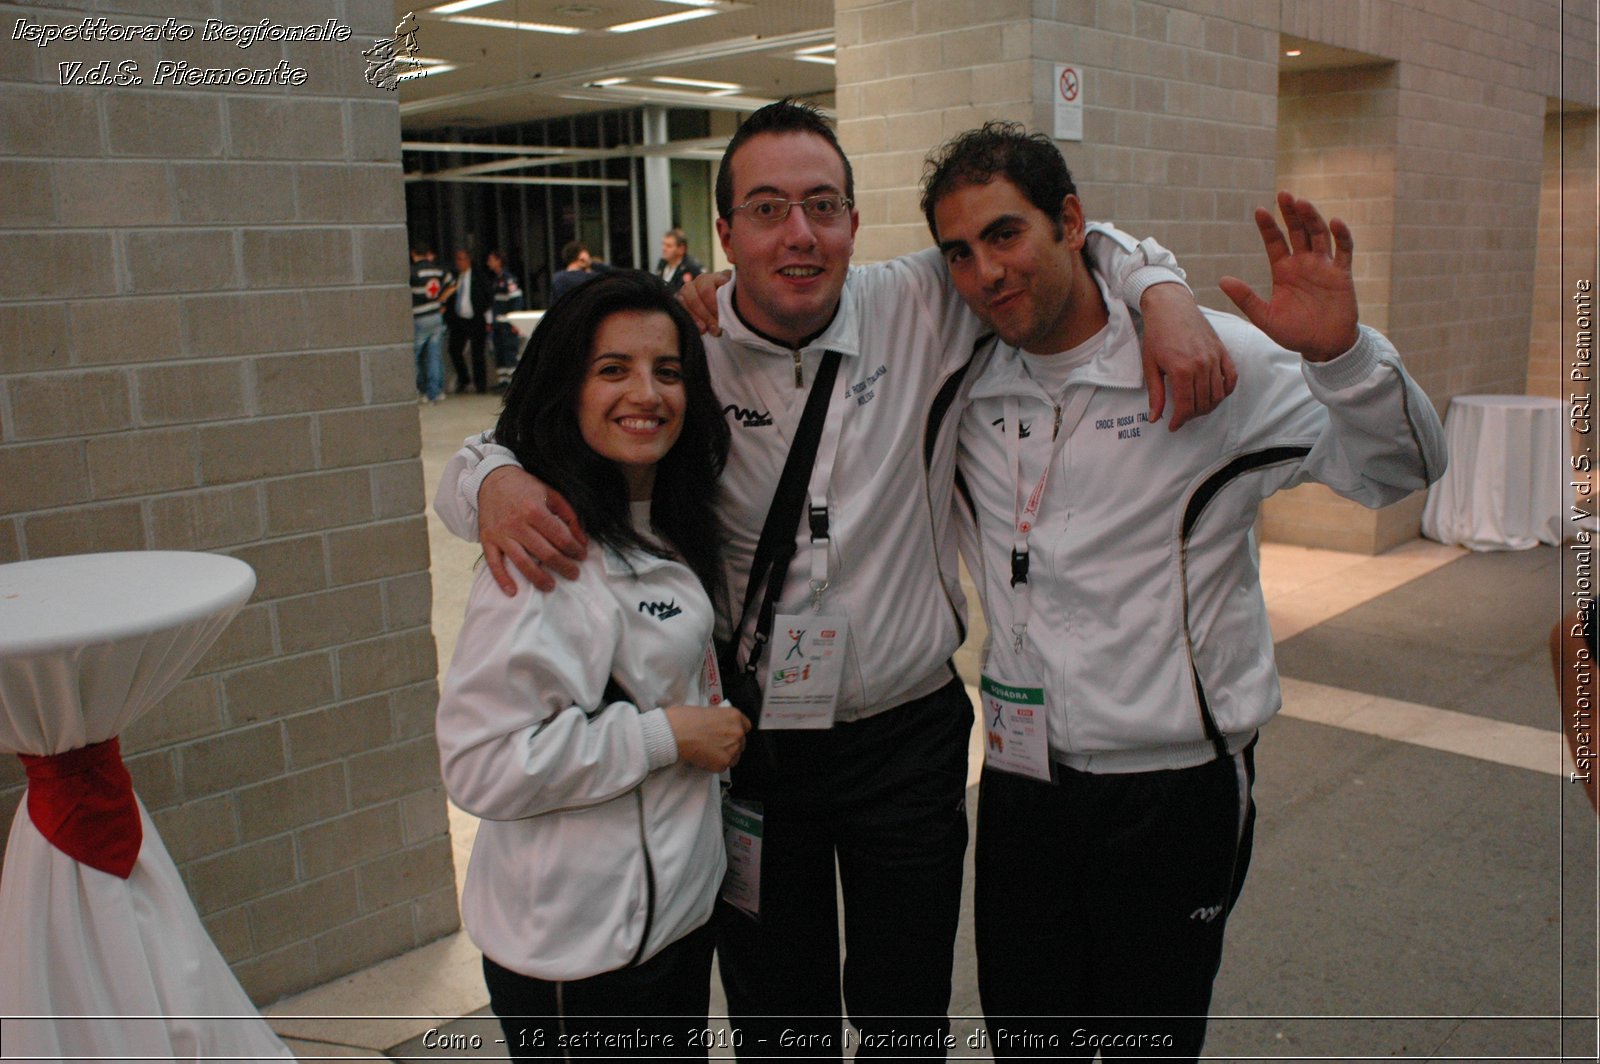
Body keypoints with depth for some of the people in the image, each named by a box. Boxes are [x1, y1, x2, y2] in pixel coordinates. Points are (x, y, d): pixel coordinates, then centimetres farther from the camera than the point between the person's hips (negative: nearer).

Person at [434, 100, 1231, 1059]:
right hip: (752, 748, 0)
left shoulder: (922, 311, -9)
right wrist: (495, 484, -27)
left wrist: (1162, 294, -16)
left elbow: (1077, 246, 4)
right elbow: (517, 438, -3)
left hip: (910, 735, 1)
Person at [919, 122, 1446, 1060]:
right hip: (1019, 780, 4)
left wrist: (1341, 352, -24)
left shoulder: (1216, 360, -9)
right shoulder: (966, 383, 1)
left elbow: (1401, 471, -5)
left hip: (1172, 783, -3)